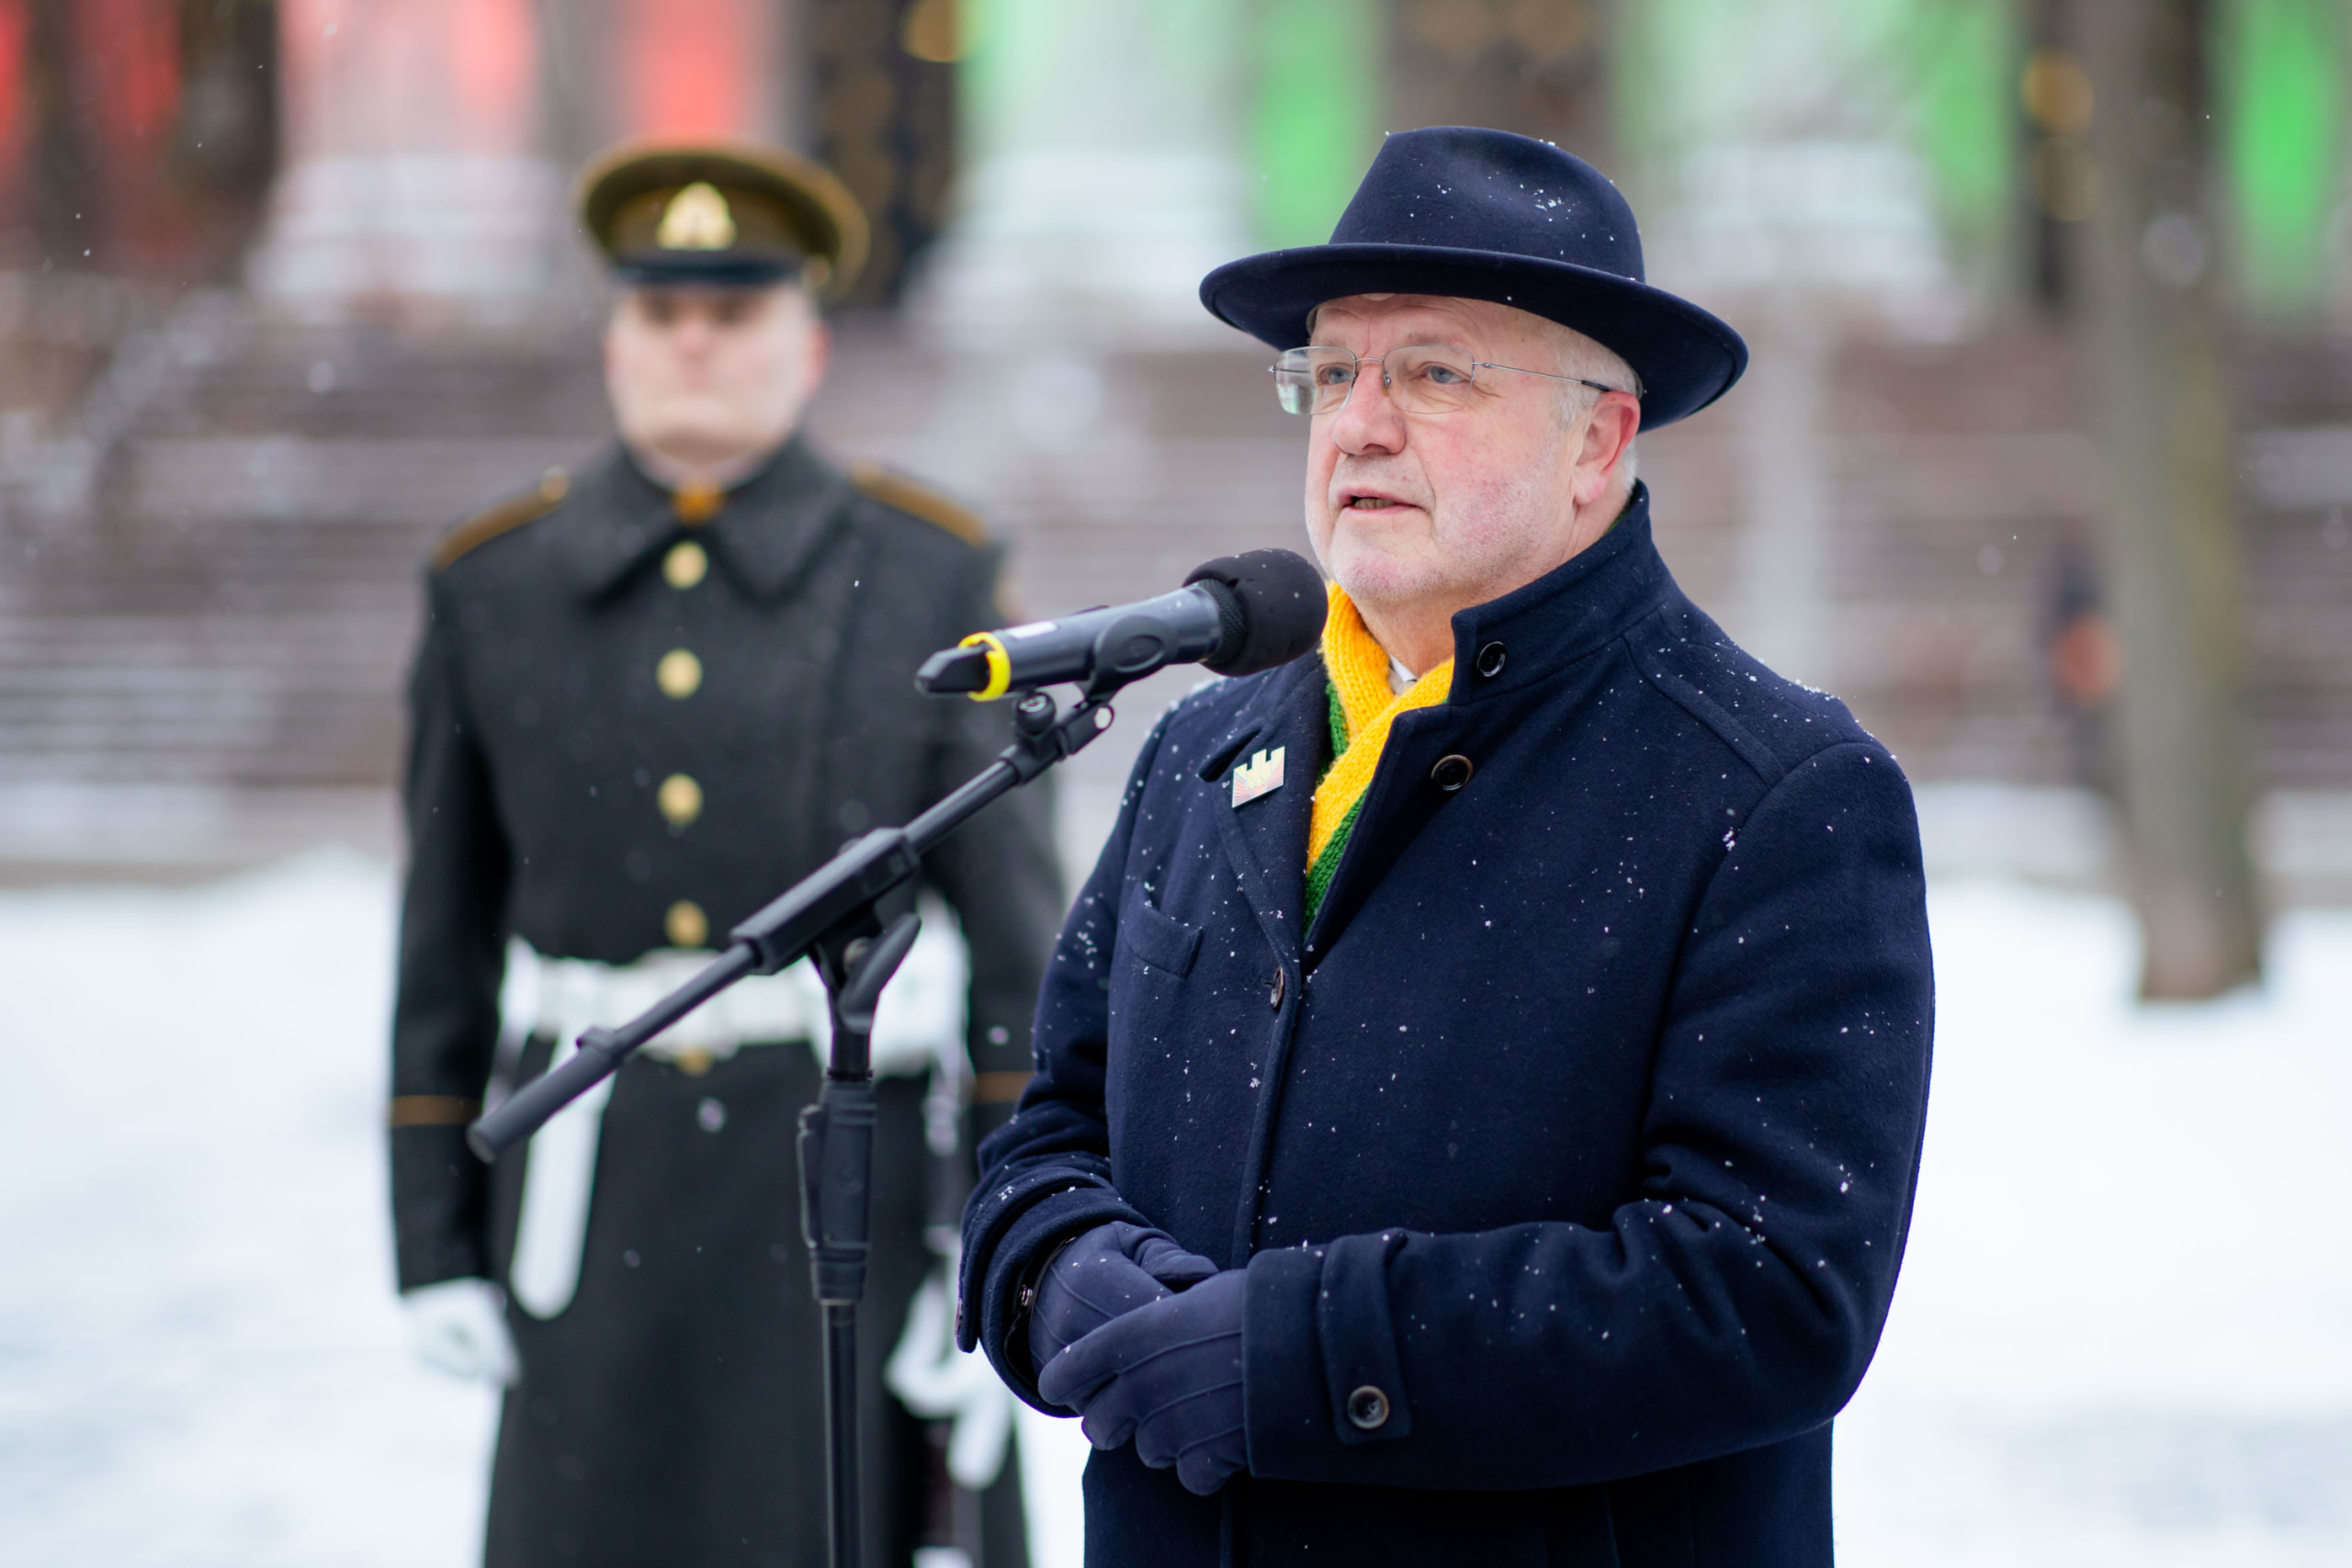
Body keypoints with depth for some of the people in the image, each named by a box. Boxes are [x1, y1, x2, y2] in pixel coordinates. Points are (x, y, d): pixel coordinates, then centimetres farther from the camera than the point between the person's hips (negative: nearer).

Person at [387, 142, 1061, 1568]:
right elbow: (450, 935, 8)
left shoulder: (928, 580, -1)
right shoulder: (495, 589, 5)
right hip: (601, 1188, 2)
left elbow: (1017, 935, -3)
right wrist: (435, 1240, 5)